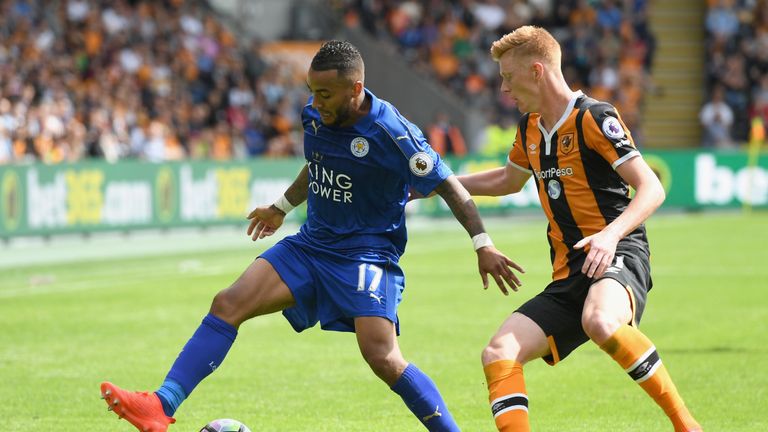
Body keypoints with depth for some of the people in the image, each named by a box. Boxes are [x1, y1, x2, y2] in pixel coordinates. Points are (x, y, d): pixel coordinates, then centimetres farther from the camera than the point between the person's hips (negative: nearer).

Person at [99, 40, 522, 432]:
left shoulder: (391, 133, -20)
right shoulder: (314, 117, 1)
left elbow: (448, 186, -13)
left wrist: (483, 245, -18)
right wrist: (282, 207, 34)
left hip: (368, 254, -6)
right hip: (311, 245, 7)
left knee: (382, 358, -23)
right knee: (228, 304, -9)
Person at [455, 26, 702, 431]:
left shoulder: (594, 118, -8)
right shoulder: (530, 128, 16)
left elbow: (651, 189, -15)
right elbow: (508, 180, 38)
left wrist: (611, 234, -31)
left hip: (616, 259, -8)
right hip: (568, 277, 8)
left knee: (599, 322, -40)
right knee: (499, 353, -11)